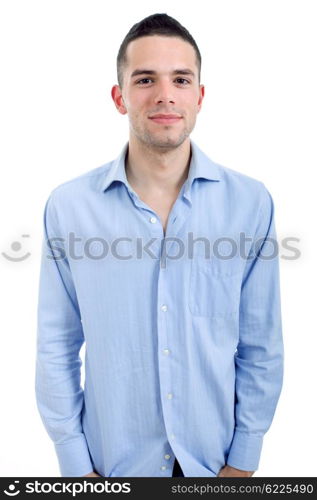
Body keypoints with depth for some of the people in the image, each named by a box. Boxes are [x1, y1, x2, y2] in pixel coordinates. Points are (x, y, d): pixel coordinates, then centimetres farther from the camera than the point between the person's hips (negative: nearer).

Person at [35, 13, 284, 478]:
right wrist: (76, 466, -3)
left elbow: (261, 348, -5)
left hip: (213, 457, 1)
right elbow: (56, 349, -6)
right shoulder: (67, 206, -13)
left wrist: (243, 459, -2)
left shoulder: (251, 202, -12)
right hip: (114, 461, 0)